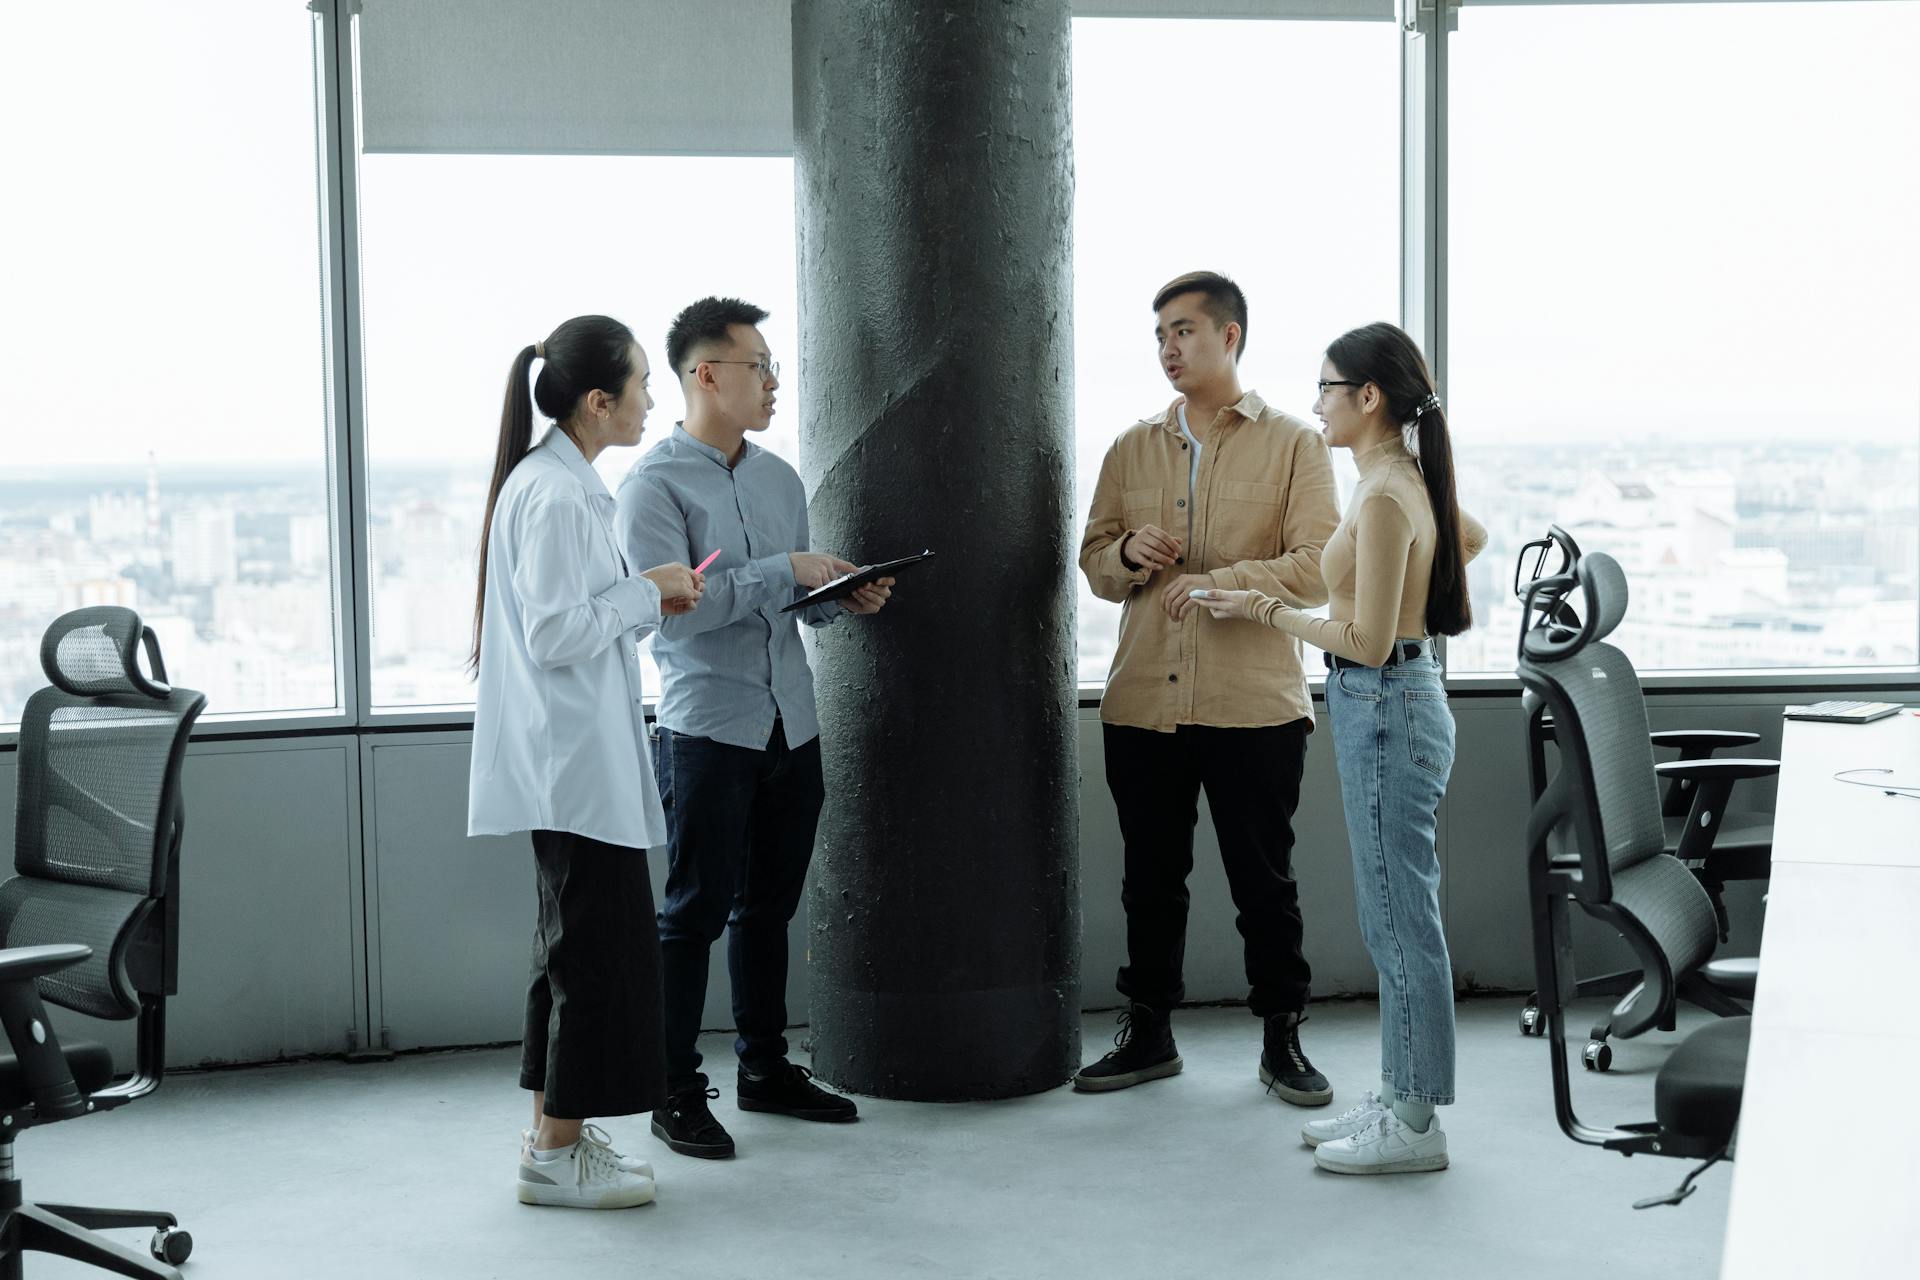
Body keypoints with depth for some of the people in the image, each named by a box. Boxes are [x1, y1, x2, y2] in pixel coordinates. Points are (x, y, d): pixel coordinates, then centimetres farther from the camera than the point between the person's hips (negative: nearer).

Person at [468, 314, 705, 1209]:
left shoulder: (559, 483, 15)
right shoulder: (555, 496, -17)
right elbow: (555, 635, -22)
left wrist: (652, 606, 10)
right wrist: (647, 590, -12)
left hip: (574, 759, 11)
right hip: (575, 763, -11)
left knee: (581, 945, 15)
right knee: (602, 944, -5)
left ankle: (556, 1135, 24)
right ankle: (557, 1154, 3)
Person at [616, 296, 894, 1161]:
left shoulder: (779, 478, 14)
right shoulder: (654, 486, -9)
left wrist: (844, 597, -2)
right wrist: (786, 572, -20)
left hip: (791, 728, 7)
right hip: (708, 730, -6)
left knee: (768, 908, 14)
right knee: (695, 912, -1)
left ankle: (765, 1069, 26)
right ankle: (676, 1093, 7)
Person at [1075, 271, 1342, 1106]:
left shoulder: (1291, 444, 0)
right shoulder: (1132, 449, 13)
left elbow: (1319, 567, -8)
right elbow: (1093, 561, 17)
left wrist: (1217, 582, -19)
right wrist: (1129, 554, -6)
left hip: (1253, 702, -4)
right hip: (1143, 701, 4)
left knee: (1264, 881, 4)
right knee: (1150, 879, 11)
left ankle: (1282, 1039, 17)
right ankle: (1148, 1031, 23)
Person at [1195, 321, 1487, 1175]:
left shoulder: (1384, 498, -19)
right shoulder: (1408, 480, 10)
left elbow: (1367, 642, -21)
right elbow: (1471, 537, 30)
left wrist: (1267, 611, -10)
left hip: (1386, 710, -10)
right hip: (1391, 704, 10)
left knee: (1401, 920, -3)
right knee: (1395, 919, 15)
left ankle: (1414, 1123, 6)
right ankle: (1400, 1099, 23)